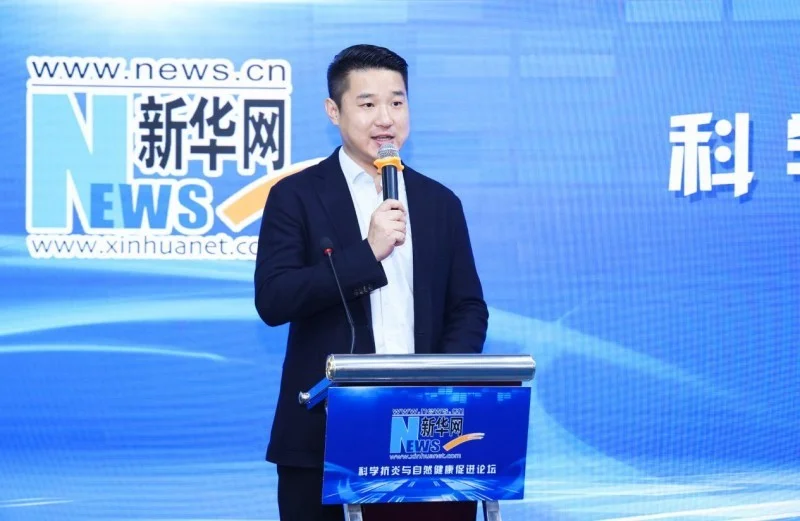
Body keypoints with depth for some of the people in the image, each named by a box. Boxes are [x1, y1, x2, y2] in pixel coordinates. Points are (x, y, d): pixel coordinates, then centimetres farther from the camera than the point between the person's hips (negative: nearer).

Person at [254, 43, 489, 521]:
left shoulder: (440, 202, 12)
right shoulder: (296, 196, 1)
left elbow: (469, 308, 11)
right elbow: (273, 301, -10)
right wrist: (367, 252, -15)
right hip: (322, 434, -2)